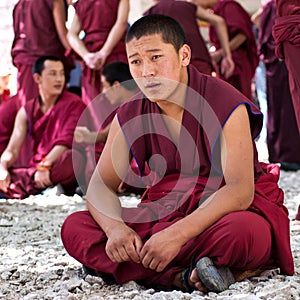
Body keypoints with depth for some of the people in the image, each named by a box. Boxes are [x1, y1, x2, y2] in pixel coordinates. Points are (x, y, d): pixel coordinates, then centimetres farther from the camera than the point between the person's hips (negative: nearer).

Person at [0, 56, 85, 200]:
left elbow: (65, 142, -15)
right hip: (34, 170, 5)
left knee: (75, 157, -37)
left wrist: (45, 166, -29)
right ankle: (43, 191, -27)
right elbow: (12, 149, 6)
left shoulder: (74, 104, -1)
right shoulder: (27, 111, 12)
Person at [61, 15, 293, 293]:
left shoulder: (226, 105, -15)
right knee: (74, 228, -18)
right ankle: (185, 277, -30)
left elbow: (240, 190, -24)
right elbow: (100, 185, 0)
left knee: (244, 232, -42)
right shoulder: (129, 116, 1)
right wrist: (115, 227, -24)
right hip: (164, 212, 5)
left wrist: (177, 234, -35)